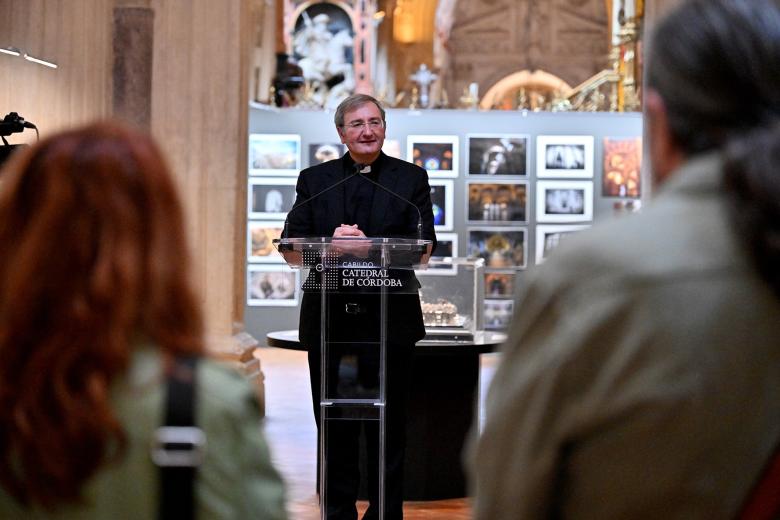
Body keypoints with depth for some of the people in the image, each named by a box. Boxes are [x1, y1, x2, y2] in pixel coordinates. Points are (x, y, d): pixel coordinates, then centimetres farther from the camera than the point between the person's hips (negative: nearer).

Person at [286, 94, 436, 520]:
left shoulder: (411, 178, 6)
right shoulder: (315, 179, 10)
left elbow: (424, 243, -4)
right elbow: (294, 241, 1)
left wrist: (368, 244, -18)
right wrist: (331, 242, -19)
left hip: (389, 318, -1)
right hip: (329, 316, 2)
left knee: (388, 422, 4)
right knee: (333, 423, 8)